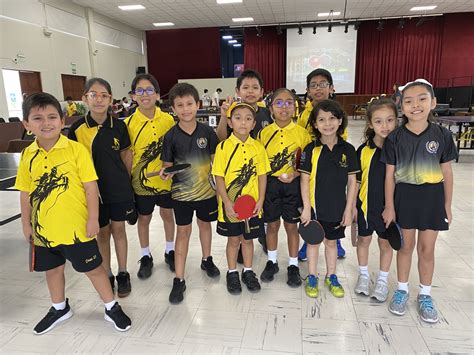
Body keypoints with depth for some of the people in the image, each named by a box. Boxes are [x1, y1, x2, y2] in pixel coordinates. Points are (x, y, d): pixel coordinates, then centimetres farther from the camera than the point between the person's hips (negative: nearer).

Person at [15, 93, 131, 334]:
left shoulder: (76, 149, -13)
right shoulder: (27, 155, 0)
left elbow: (90, 186, -12)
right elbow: (25, 193, 7)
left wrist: (93, 219, -12)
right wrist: (26, 224, 9)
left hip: (76, 226, -4)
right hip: (44, 228, 5)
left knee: (93, 268, 9)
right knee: (52, 269, 22)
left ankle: (111, 308, 29)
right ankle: (60, 308, 47)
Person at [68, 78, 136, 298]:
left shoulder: (119, 126, -6)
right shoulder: (77, 128, -8)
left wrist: (126, 180, 7)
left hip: (119, 188, 1)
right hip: (93, 188, 0)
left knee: (119, 229, 11)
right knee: (102, 232, 12)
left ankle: (123, 274, 27)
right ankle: (107, 275, 29)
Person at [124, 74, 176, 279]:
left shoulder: (168, 120, -6)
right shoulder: (129, 123, -9)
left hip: (165, 179, 1)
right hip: (141, 181, -1)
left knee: (167, 215, 16)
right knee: (143, 218, 14)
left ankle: (170, 251, 38)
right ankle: (146, 257, 34)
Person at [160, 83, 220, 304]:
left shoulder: (207, 132, -7)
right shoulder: (171, 136, -10)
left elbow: (215, 159, 2)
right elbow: (167, 164, -3)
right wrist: (166, 173, -25)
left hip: (206, 189, 2)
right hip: (182, 192, -1)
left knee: (205, 224, 20)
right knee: (183, 231, 6)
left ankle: (206, 260, 45)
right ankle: (179, 280, 16)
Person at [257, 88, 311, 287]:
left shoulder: (302, 133, -4)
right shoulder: (264, 133, 0)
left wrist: (295, 174, -17)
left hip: (293, 185, -1)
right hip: (270, 184, 1)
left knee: (291, 225, 10)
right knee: (272, 224, 13)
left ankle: (293, 266, 27)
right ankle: (272, 262, 33)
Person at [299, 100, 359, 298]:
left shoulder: (347, 150, -4)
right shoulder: (311, 149, -9)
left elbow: (352, 181, 0)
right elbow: (305, 180, -7)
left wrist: (348, 209, -1)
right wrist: (306, 208, -11)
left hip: (337, 207, 2)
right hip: (315, 206, -1)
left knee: (331, 241, 18)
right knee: (313, 241, 14)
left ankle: (331, 277, 37)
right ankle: (312, 278, 32)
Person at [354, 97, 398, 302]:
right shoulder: (363, 150, -9)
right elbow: (356, 181, -1)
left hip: (389, 206, -1)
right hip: (366, 205, 1)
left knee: (385, 243, 15)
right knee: (364, 239, 16)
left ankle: (382, 281, 35)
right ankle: (364, 275, 38)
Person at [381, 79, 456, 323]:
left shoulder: (442, 135, -5)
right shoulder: (395, 138, -7)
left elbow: (447, 172, 2)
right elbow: (390, 174, -4)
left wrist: (447, 205, 4)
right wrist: (389, 206, -4)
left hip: (432, 197, 1)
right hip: (404, 196, -1)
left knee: (427, 249, 11)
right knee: (406, 245, 12)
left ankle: (425, 295, 29)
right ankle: (402, 290, 30)